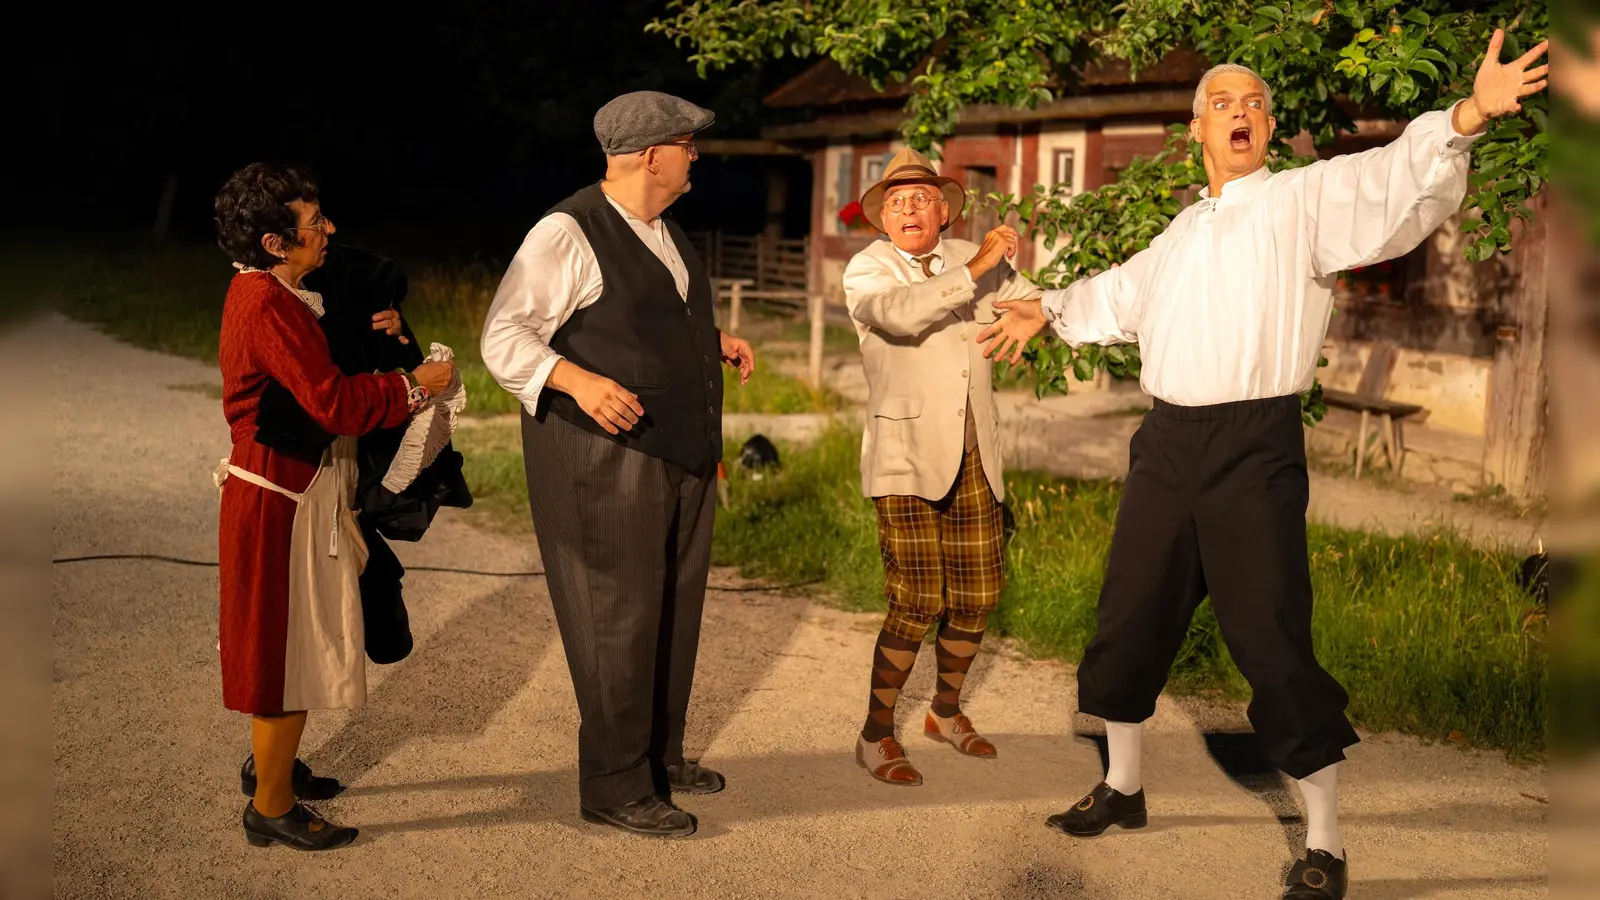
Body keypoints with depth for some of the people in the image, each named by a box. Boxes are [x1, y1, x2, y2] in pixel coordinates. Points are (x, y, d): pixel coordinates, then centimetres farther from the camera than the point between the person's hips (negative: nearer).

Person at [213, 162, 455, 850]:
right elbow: (334, 402, -26)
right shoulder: (266, 305, -22)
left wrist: (376, 337, 1)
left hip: (289, 492, 10)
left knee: (290, 642, 22)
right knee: (291, 646, 0)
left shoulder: (268, 293, 10)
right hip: (282, 501, -10)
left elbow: (318, 374, 17)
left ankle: (271, 763, 39)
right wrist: (414, 386, -14)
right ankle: (272, 806, 12)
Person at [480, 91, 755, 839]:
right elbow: (503, 337, -16)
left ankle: (662, 755, 33)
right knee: (618, 619, -2)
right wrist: (579, 381, -30)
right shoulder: (568, 233, -14)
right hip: (605, 460, -9)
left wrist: (714, 343, 11)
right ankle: (614, 787, 12)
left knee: (675, 610, 16)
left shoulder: (662, 231, 14)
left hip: (681, 459, 9)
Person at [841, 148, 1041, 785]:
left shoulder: (971, 259, 13)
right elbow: (900, 313, -24)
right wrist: (975, 270, -25)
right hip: (906, 457, -5)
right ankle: (876, 734, 6)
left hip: (973, 457, 5)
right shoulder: (867, 271, -2)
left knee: (978, 596, 8)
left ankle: (946, 712, 32)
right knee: (918, 601, -12)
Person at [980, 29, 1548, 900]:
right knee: (1129, 621, 15)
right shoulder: (1182, 230, 19)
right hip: (1168, 443, 7)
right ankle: (1121, 786, 35)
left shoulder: (1308, 198, -1)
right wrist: (1053, 310, 44)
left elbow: (1394, 184, -20)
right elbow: (1122, 294, 37)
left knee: (1273, 642, -8)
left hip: (1255, 448, -7)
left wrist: (1465, 119, -37)